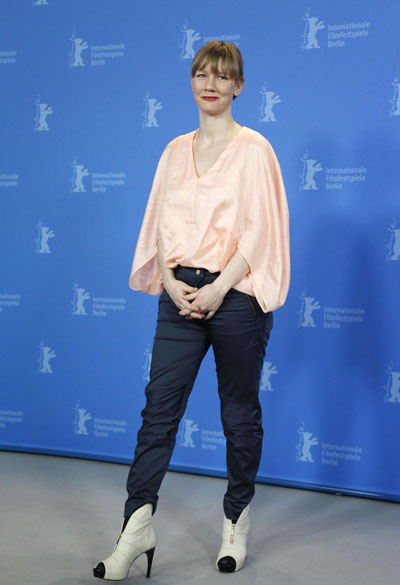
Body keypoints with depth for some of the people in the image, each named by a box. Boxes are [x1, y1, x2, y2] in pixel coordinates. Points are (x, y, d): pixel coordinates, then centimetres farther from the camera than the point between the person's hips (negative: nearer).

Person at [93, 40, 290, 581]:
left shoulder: (253, 148, 0)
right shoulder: (176, 151, 13)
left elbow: (260, 229, -7)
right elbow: (162, 223, 11)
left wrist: (218, 289, -15)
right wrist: (171, 283, -5)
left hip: (235, 293, -4)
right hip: (182, 293, 4)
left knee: (240, 414, 6)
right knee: (159, 405, -3)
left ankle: (236, 524, 22)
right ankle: (137, 528, 0)